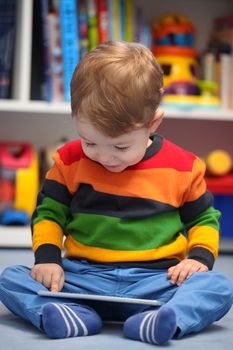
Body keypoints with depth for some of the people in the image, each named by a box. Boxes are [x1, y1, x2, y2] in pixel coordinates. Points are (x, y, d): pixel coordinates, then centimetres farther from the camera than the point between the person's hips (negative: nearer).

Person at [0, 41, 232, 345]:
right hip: (82, 278, 1)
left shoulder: (182, 168, 2)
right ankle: (77, 317, -37)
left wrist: (200, 257, -4)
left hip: (156, 280, -1)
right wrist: (47, 257, -5)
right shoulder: (70, 160, 4)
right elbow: (49, 212, 13)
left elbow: (203, 218, 15)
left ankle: (159, 321, -49)